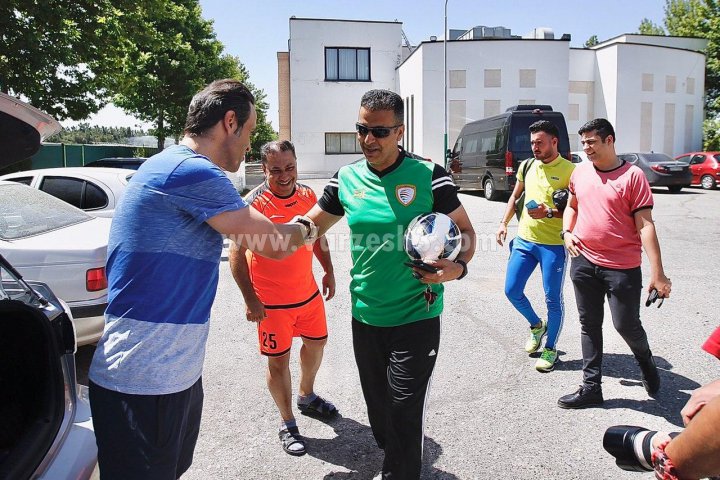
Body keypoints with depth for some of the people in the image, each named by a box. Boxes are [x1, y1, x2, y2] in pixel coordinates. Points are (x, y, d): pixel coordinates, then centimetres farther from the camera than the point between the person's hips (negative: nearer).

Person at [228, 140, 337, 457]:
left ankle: (307, 397, 48)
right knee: (278, 360, 5)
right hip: (272, 301, -6)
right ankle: (287, 424, 26)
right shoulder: (255, 203, -19)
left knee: (316, 342, 21)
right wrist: (250, 299, -21)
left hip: (309, 291, 7)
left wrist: (328, 271, 12)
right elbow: (236, 254, -18)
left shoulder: (308, 195, -1)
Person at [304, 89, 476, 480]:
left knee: (405, 414, 0)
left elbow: (465, 231, -3)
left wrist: (458, 266, -23)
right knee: (377, 409, 20)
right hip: (364, 316, 5)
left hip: (416, 318, -4)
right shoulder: (346, 178, 1)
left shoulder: (429, 176, -10)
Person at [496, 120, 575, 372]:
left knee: (553, 299, 4)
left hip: (554, 245, -5)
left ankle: (550, 348, 23)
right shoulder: (527, 166, 9)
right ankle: (536, 325, 35)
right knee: (512, 290, 8)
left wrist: (549, 213, -23)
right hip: (524, 240, 5)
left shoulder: (569, 170, -8)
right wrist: (504, 223, 13)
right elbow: (515, 196, 21)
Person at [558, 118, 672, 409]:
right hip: (584, 262, 5)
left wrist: (657, 274, -15)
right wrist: (567, 232, 2)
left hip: (622, 267, -4)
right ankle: (591, 388, 21)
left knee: (626, 325, 4)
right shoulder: (580, 172, 6)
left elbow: (645, 226, -12)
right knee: (589, 325, 10)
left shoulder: (632, 176, -9)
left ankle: (646, 361, 39)